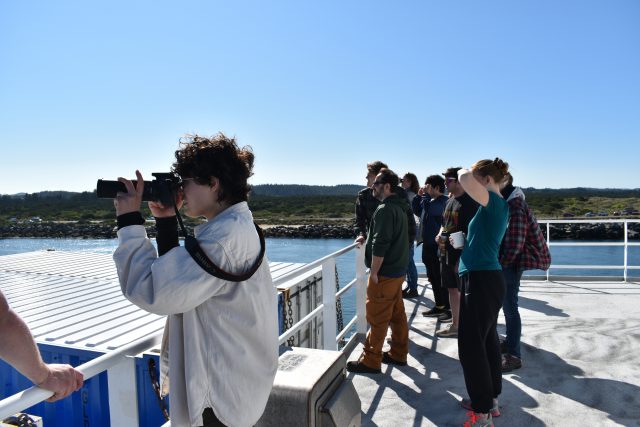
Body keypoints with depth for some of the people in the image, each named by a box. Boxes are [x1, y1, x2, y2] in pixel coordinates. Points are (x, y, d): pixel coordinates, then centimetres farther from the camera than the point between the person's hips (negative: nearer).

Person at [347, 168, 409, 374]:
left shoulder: (385, 209, -18)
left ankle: (371, 361, 6)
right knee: (397, 314, 16)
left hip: (385, 273, -10)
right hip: (398, 270, 10)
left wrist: (374, 272, -17)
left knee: (377, 318, -2)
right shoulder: (399, 207, 14)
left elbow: (380, 244, -22)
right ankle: (399, 354, 26)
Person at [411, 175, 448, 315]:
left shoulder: (442, 201, -14)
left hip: (436, 245, -9)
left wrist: (426, 194, -17)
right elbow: (417, 211, 21)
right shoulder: (429, 200, 12)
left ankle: (441, 306, 8)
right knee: (433, 277, 17)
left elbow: (430, 209, -31)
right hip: (428, 243, 9)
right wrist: (419, 196, 9)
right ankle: (444, 304, 28)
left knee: (437, 277, -2)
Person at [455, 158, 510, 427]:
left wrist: (467, 172, -9)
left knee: (471, 346, -3)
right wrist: (462, 241, 17)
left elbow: (464, 180, -29)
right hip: (488, 279, 10)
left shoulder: (494, 202, -14)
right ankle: (491, 399, 30)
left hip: (481, 281, -10)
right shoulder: (497, 206, 15)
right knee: (487, 340, 17)